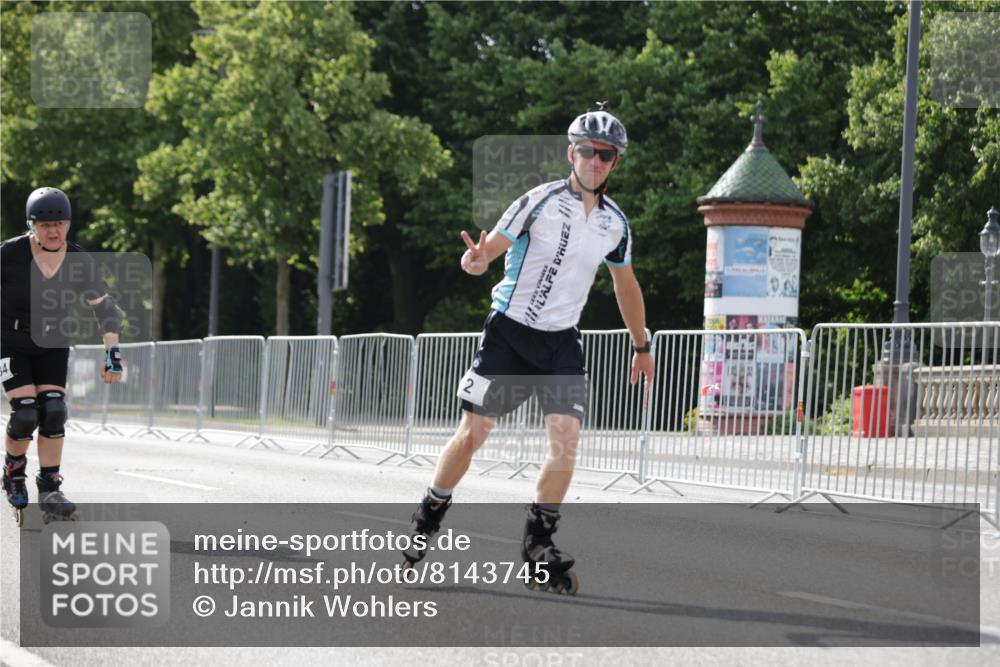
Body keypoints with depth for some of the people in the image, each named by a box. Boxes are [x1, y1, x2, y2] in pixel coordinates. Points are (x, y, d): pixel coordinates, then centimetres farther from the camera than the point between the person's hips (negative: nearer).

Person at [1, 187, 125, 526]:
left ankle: (49, 490, -1)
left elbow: (105, 309, -1)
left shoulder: (80, 262, -10)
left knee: (53, 413, -12)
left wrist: (112, 353, -8)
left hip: (52, 347, 3)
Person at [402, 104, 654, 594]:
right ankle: (427, 520, 18)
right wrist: (475, 261, -37)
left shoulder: (615, 223, 4)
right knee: (472, 433, -2)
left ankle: (539, 542, 0)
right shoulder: (542, 200, -11)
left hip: (562, 342, 3)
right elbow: (488, 251, -13)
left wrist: (641, 347, 25)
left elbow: (626, 286, 20)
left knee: (566, 438, -12)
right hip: (509, 332, -3)